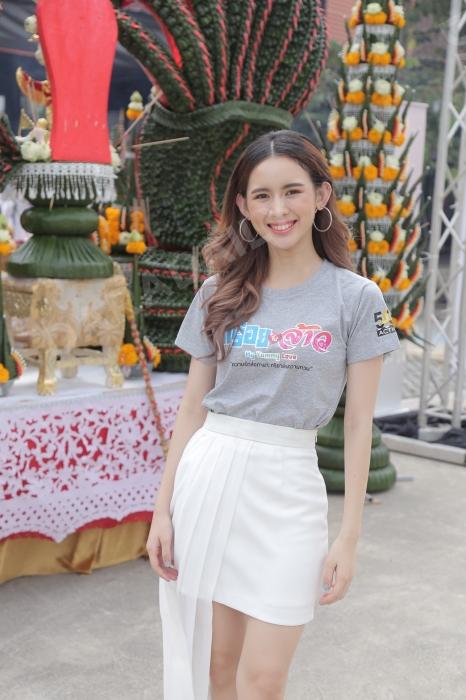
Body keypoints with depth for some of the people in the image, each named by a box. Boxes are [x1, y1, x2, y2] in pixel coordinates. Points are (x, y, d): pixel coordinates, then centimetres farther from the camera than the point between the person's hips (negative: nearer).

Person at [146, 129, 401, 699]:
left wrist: (349, 537, -4)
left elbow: (358, 423, -1)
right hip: (207, 476, 3)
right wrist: (163, 509, 4)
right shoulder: (219, 293, 6)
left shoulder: (356, 298, -2)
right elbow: (191, 409, 8)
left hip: (287, 486, -2)